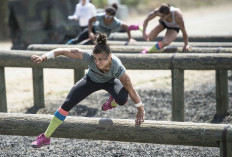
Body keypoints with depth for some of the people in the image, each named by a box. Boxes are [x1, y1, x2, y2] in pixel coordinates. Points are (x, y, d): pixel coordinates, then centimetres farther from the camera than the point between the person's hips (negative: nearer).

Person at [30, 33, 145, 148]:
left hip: (110, 81, -1)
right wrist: (43, 58, -41)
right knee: (67, 104, -9)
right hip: (91, 80, 1)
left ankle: (112, 102, 8)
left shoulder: (117, 67, -42)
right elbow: (63, 51, -35)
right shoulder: (89, 57, -41)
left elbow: (130, 89, -29)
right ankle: (45, 137, 5)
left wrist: (140, 110, -20)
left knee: (122, 99, -33)